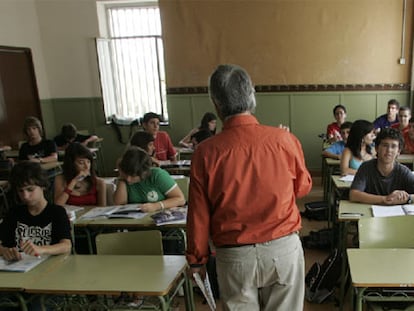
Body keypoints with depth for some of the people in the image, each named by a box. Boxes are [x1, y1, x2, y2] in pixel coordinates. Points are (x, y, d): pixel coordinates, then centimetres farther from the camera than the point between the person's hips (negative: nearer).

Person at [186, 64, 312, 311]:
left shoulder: (206, 152, -13)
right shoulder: (284, 139, -11)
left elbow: (199, 214, -5)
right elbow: (303, 187, 6)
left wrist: (197, 259, 9)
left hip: (235, 255, -1)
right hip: (284, 248, 1)